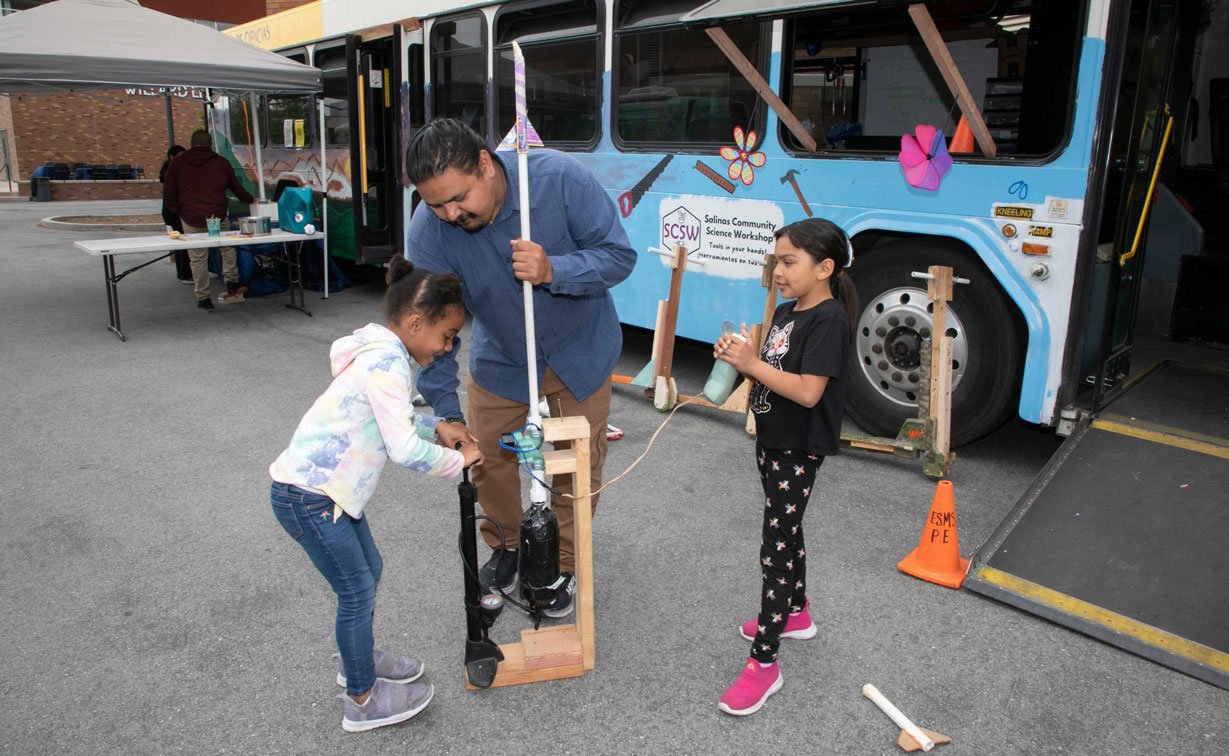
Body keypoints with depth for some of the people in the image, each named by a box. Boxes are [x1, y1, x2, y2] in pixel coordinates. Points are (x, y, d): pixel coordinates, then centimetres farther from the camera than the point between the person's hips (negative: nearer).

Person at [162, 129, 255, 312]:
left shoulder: (177, 163, 6)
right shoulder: (221, 162, 5)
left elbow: (168, 195, 5)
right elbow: (237, 187, 16)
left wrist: (180, 213, 16)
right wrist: (250, 199, 34)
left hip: (191, 220, 0)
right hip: (217, 217, 0)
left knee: (198, 259, 6)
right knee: (227, 248, 23)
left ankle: (203, 298, 12)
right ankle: (232, 284, 18)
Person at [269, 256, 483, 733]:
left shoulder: (383, 351, 7)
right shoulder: (386, 363, -24)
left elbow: (393, 416, 23)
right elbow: (405, 450, -31)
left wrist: (436, 426, 10)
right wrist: (457, 461, -16)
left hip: (329, 487, 10)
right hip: (306, 496, -10)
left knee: (369, 570, 21)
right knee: (357, 590, 2)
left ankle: (358, 659, 43)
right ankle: (362, 701, 19)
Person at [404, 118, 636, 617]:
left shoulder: (560, 178, -32)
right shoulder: (429, 229, -26)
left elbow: (619, 255, -24)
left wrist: (553, 272, -43)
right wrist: (447, 416, -22)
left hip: (580, 350, -1)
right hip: (500, 359, 2)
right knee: (486, 457, 11)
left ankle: (565, 565, 33)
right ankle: (507, 546, 41)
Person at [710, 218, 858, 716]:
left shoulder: (828, 320, -20)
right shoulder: (785, 313, 8)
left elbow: (808, 391, -28)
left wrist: (752, 364, -25)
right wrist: (738, 358, -7)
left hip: (798, 451, -9)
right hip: (772, 442, 9)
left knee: (775, 552, -5)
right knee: (787, 535, 24)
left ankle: (763, 663, 5)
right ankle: (797, 614, 45)